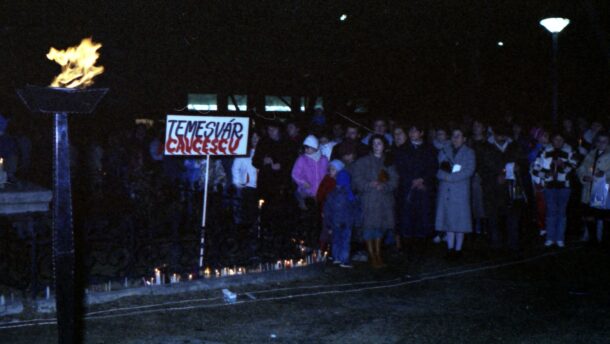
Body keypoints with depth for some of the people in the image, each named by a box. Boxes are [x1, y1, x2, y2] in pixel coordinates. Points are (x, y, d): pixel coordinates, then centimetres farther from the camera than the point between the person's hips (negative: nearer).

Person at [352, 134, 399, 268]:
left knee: (381, 226, 8)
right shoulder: (363, 162, 2)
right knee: (369, 226, -5)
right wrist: (371, 185, -19)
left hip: (385, 200, 3)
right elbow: (358, 181, -4)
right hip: (369, 199, -3)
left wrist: (384, 186, -15)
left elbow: (394, 181, 4)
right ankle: (372, 256, 5)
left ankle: (378, 254, 20)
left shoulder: (388, 162, 11)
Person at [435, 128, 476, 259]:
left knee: (460, 219, -3)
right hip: (446, 191, 2)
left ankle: (458, 249, 4)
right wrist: (445, 174, -14)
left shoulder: (469, 153, 10)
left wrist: (451, 176, -10)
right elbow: (438, 171, 7)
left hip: (461, 191, -2)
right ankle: (450, 248, 5)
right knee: (448, 219, 0)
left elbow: (469, 171, -5)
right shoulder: (443, 152, 16)